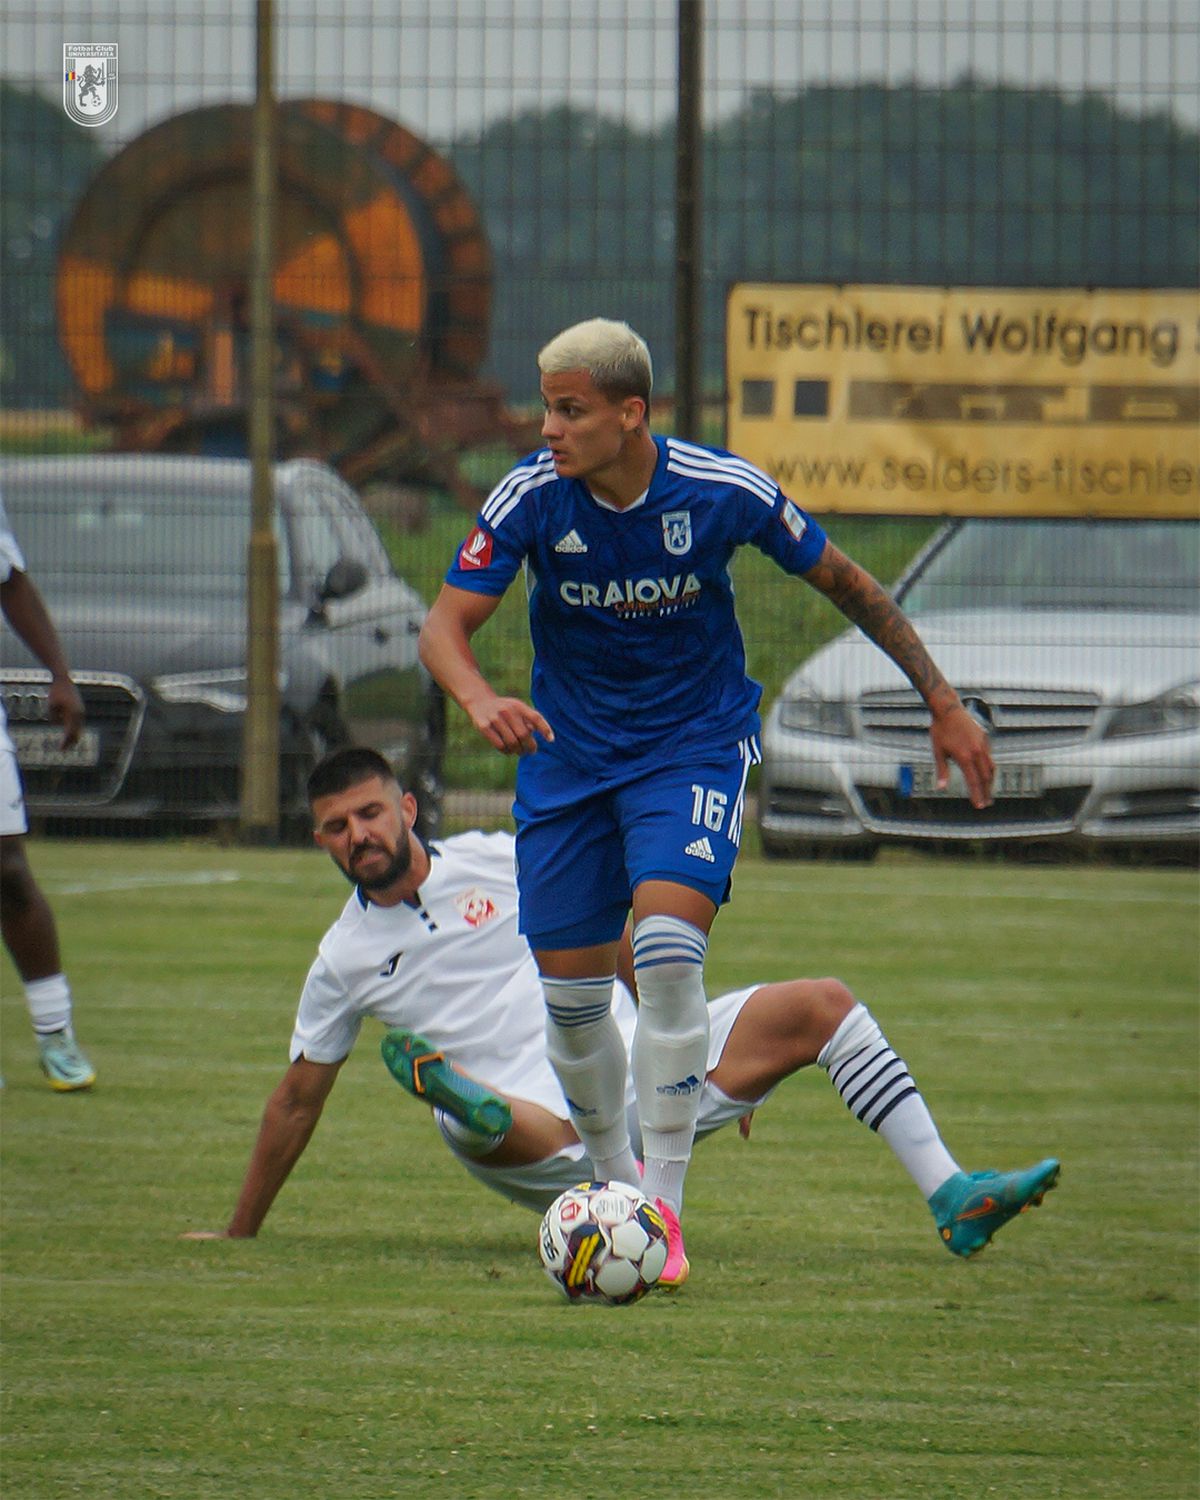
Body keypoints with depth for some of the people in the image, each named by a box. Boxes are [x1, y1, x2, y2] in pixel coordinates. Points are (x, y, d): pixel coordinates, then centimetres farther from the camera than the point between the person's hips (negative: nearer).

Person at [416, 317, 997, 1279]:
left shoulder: (725, 493, -18)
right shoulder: (531, 498, -15)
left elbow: (843, 582, -2)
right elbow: (447, 626, -15)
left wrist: (941, 700, 1)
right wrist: (481, 701, -39)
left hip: (695, 741, -3)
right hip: (568, 754, 3)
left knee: (667, 948, -23)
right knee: (570, 989, 3)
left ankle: (665, 1202, -15)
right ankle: (613, 1178, 28)